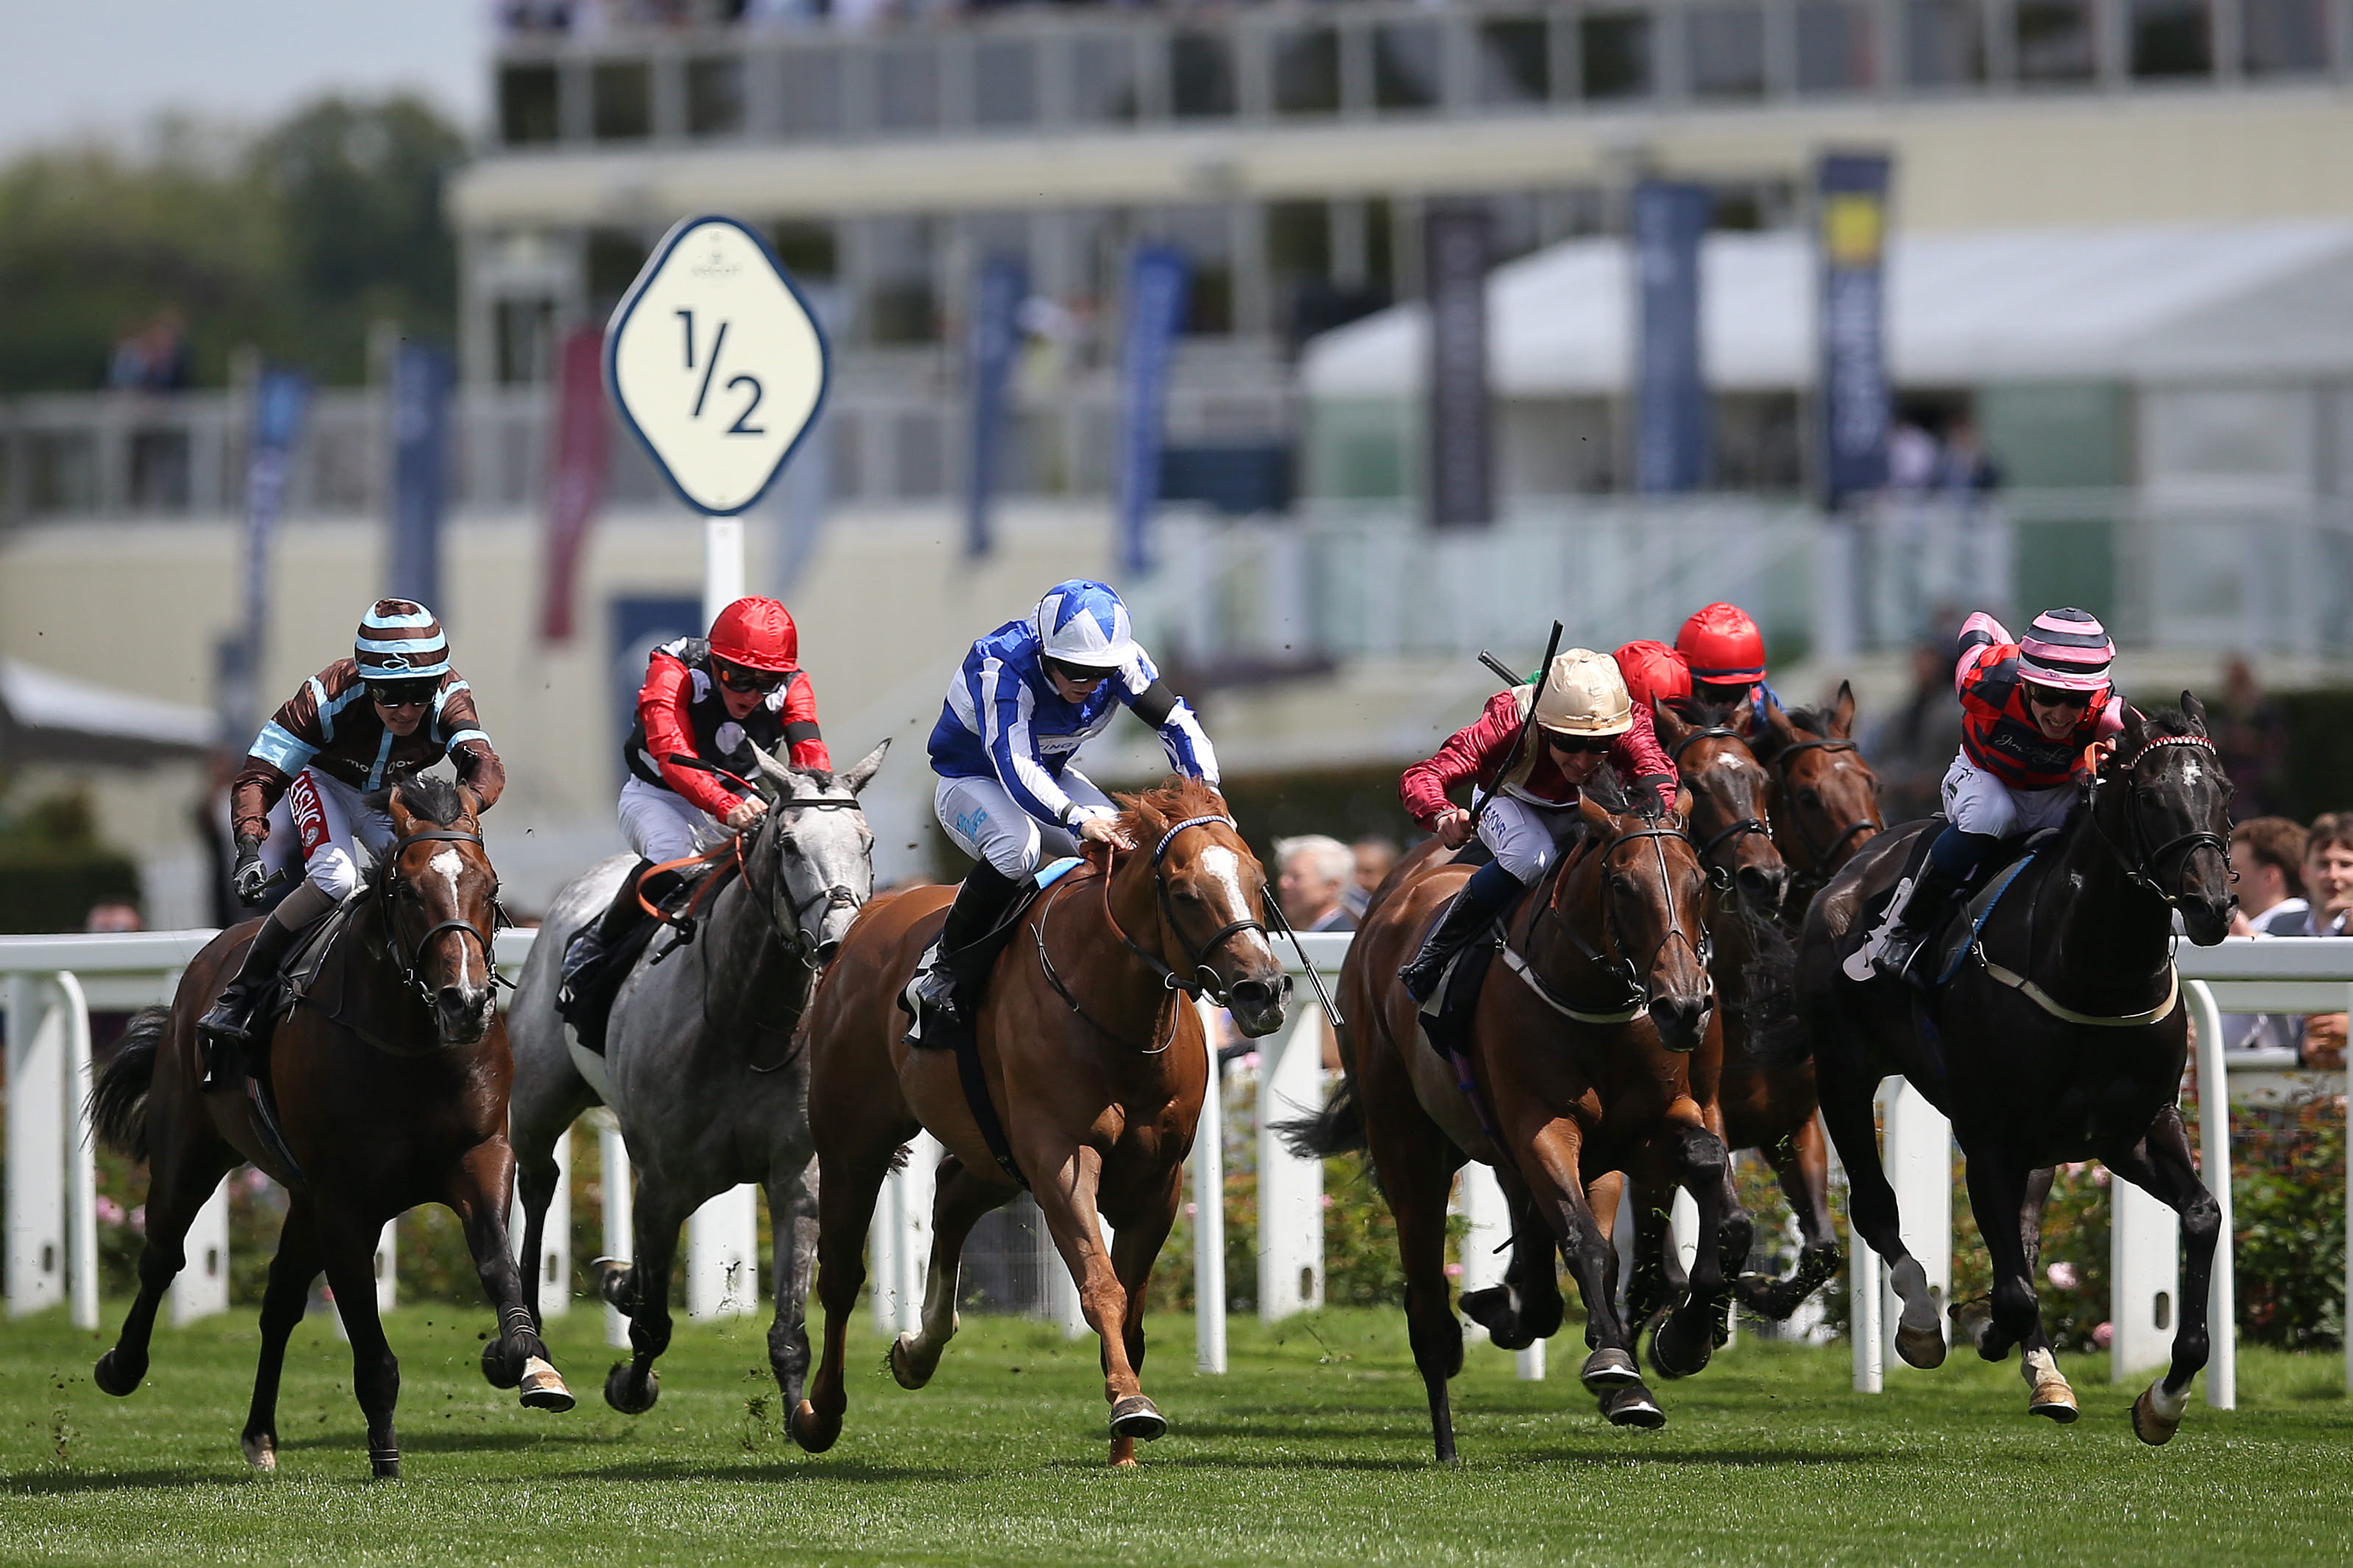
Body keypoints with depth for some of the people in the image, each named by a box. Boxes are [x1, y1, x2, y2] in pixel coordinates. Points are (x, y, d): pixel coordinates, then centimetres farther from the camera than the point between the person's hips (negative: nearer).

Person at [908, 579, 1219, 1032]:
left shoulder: (1119, 660, -19)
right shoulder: (1000, 666, -35)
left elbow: (1176, 722, -13)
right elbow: (1014, 765, -46)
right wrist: (1078, 820, -62)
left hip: (1053, 777, 6)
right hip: (970, 785, -6)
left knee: (1130, 847, -18)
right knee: (1017, 846, -38)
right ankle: (944, 968, -23)